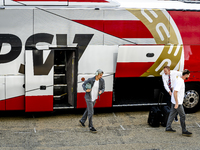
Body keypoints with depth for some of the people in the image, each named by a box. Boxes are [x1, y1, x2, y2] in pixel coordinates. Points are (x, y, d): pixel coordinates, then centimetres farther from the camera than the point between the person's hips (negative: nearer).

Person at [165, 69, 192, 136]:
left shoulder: (181, 80, 10)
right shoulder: (180, 81, -22)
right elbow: (175, 92, -27)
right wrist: (177, 103, -25)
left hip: (174, 102, 10)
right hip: (177, 103, -10)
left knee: (172, 114, 15)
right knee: (182, 116, -3)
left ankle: (168, 128, 22)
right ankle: (184, 131, 3)